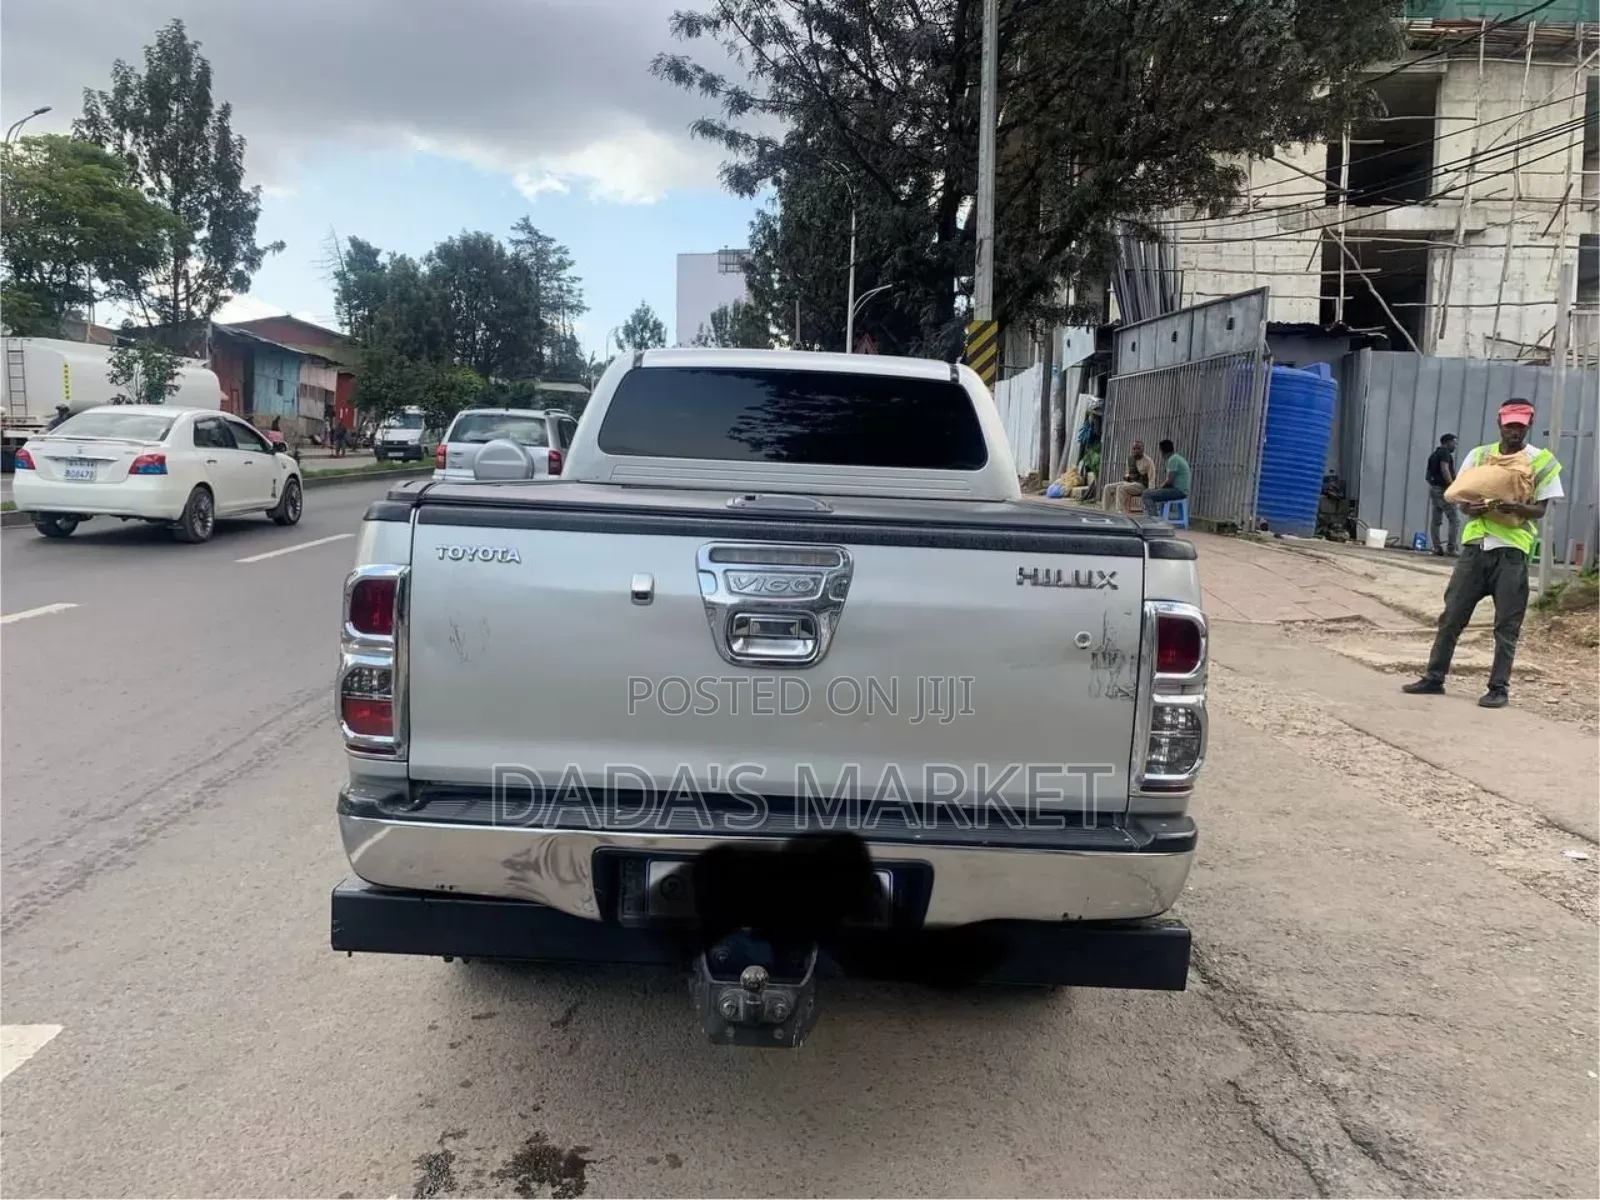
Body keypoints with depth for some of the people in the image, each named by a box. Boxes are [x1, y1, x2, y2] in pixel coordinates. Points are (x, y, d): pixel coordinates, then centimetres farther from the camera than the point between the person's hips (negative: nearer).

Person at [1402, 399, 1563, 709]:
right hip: (1476, 545, 3)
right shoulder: (1479, 455, 9)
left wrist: (1515, 507, -24)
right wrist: (1473, 507, -15)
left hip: (1512, 550, -3)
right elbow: (1463, 501, 8)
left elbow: (1540, 509, -3)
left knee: (1506, 625, 0)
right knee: (1452, 616, 4)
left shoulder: (1541, 461, 1)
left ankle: (1499, 688, 8)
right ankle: (1434, 677, 11)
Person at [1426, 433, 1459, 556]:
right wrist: (1453, 486, -20)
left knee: (1435, 520, 5)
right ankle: (1451, 548, -13)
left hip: (1433, 489, 9)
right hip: (1443, 490, -9)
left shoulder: (1434, 454, 20)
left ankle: (1437, 547, 4)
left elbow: (1429, 474, 20)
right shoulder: (1445, 453, -7)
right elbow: (1444, 470, -20)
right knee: (1455, 520, -8)